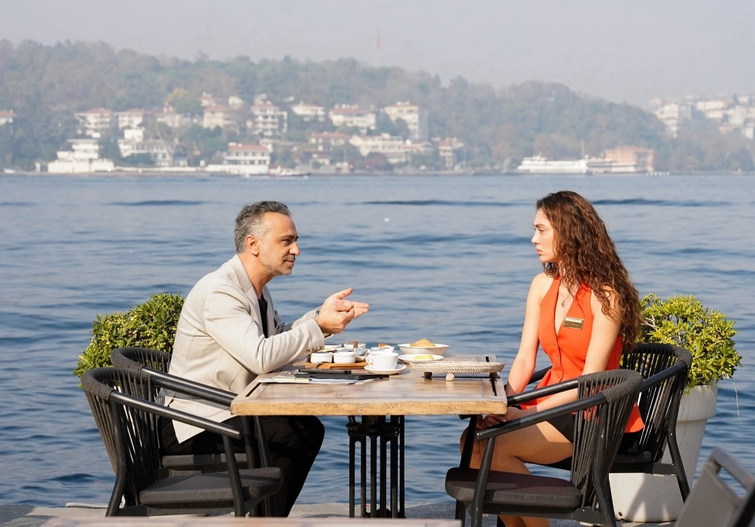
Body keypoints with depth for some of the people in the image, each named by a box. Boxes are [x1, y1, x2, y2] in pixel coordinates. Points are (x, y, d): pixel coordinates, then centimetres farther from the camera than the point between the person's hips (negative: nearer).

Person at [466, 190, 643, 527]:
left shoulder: (604, 295, -14)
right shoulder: (542, 285, 8)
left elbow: (591, 380, -18)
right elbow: (524, 360, 4)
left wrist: (527, 413, -22)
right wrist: (503, 406, -13)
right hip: (551, 406, 7)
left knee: (496, 446, -24)